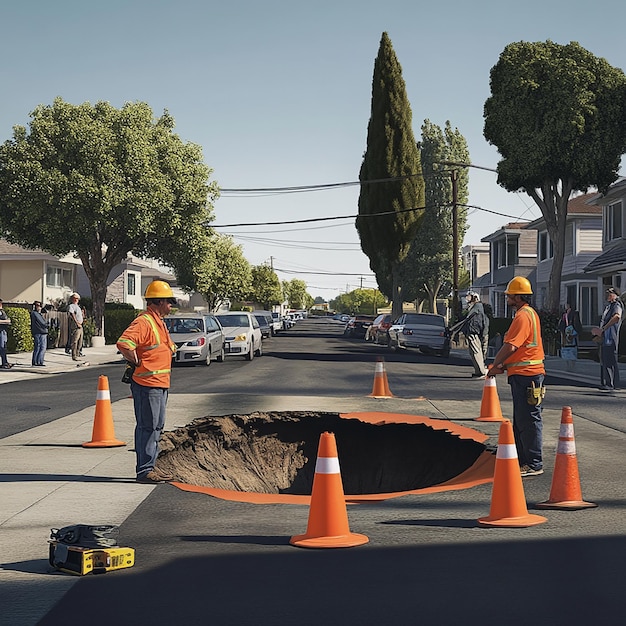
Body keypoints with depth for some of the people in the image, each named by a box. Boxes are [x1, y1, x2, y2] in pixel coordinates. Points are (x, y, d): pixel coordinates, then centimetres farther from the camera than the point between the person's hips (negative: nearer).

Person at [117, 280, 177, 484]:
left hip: (160, 384, 10)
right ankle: (144, 471, -3)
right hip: (147, 385, -10)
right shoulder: (143, 322, -16)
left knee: (157, 426, 15)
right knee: (147, 427, -7)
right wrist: (138, 363, -19)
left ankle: (150, 467, 23)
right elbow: (124, 344, -31)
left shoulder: (159, 322, 17)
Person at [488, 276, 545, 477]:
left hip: (526, 375, -11)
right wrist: (503, 366, 11)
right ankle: (522, 460, 24)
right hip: (522, 374, 11)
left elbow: (510, 347, -22)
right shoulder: (528, 313, 18)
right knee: (520, 421, 16)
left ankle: (534, 464, -2)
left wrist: (494, 366, -9)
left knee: (528, 420, -6)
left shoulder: (523, 316, -16)